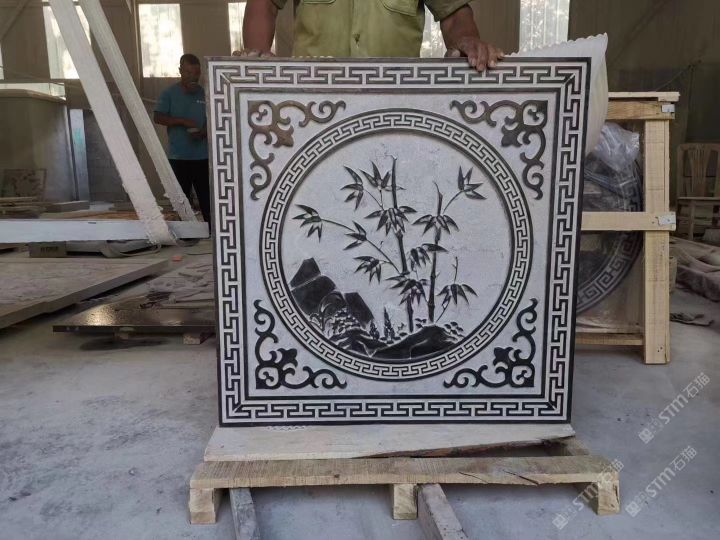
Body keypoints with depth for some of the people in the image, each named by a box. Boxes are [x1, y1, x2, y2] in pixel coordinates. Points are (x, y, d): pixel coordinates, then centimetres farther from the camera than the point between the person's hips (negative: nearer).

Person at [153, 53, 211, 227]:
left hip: (202, 155, 1)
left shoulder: (204, 94, 7)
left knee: (206, 196, 0)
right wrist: (183, 121, -17)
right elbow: (158, 117, -5)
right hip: (178, 156, -1)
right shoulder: (169, 93, 3)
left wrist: (204, 132, -11)